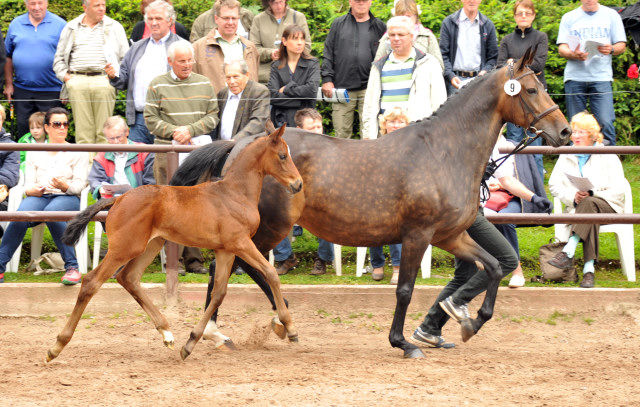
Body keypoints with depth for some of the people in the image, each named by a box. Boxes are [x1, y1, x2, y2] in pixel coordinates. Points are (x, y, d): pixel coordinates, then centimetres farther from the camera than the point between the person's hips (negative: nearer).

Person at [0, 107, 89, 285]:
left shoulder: (78, 153, 15)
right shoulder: (35, 153, 22)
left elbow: (80, 184, 3)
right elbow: (28, 184, 14)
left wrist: (65, 186, -20)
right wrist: (31, 190, -12)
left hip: (67, 198, -2)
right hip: (39, 197, 2)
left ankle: (72, 267, -37)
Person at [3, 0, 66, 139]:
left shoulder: (59, 25, -1)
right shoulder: (16, 24, 8)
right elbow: (8, 57, 11)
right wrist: (8, 84, 6)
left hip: (51, 91, -3)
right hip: (22, 90, 3)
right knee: (23, 130, 6)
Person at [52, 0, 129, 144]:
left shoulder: (114, 27, 11)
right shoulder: (71, 28, 15)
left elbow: (126, 58, 11)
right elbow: (59, 58, 21)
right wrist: (65, 76, 5)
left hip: (103, 81, -1)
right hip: (77, 81, 1)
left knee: (104, 131, -6)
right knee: (82, 129, -3)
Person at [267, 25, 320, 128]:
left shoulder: (312, 64, 6)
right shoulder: (276, 66, 9)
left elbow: (312, 90, -10)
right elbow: (272, 96, -3)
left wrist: (286, 89, -2)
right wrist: (300, 100, -9)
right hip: (280, 120, 1)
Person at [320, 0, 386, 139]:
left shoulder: (379, 27, 11)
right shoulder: (338, 24, 13)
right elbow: (328, 53, 11)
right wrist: (327, 78, -1)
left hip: (368, 90, -1)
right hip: (342, 87, 1)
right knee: (342, 134, 1)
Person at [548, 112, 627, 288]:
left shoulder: (608, 157, 7)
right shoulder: (566, 157, 17)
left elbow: (617, 191, -1)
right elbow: (554, 185, 10)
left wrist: (592, 194, -17)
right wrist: (573, 196, -10)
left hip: (608, 206, -1)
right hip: (578, 208, 2)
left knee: (589, 204, -39)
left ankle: (568, 252, -52)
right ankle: (589, 270, -51)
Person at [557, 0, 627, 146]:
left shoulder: (611, 15, 11)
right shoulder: (569, 18, 12)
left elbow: (622, 45, 9)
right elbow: (561, 49, 5)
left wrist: (611, 49, -14)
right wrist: (573, 55, -17)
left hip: (601, 78, -1)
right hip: (575, 78, 1)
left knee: (605, 123, -13)